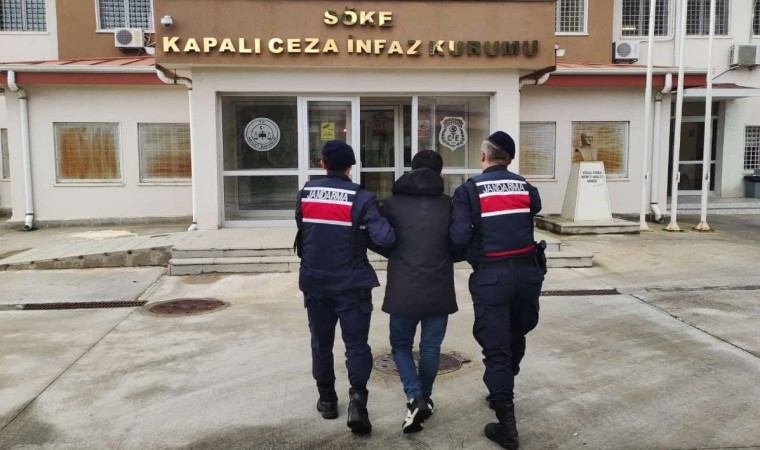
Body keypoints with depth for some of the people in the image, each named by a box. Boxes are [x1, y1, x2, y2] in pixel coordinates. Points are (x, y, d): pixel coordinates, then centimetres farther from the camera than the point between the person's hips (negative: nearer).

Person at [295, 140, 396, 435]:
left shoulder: (305, 194, 0)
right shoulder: (362, 198, -12)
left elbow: (302, 230, 6)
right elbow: (384, 238, -21)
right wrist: (392, 233, 0)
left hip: (314, 282, 3)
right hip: (351, 284, -3)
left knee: (321, 342, 17)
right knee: (356, 344, 4)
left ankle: (327, 400, 27)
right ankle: (357, 401, -9)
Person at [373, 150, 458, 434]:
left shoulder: (393, 203, -1)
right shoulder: (448, 204, -1)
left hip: (403, 290, 0)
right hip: (438, 290, 1)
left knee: (401, 345, 16)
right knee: (431, 347, 16)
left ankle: (415, 398, 1)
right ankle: (423, 399, 28)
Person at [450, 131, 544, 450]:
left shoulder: (469, 190, -5)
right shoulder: (525, 187, 8)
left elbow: (459, 238, -12)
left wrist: (460, 253, 8)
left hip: (491, 276, -4)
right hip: (527, 271, 4)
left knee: (496, 347, 2)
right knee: (515, 338, 22)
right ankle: (501, 393, 42)